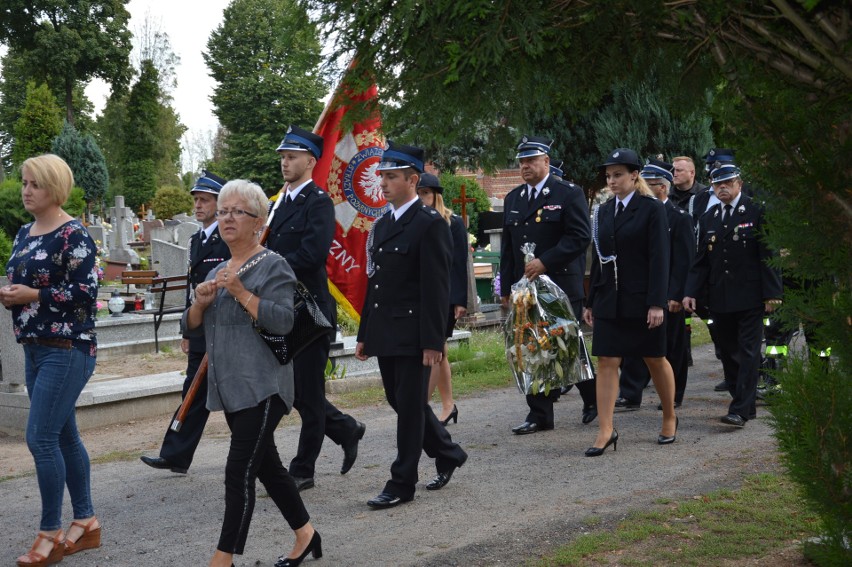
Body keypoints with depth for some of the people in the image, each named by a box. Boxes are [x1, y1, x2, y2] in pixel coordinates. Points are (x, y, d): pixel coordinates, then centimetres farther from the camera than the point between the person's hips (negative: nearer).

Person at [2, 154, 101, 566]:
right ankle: (86, 523, 22)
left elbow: (86, 294, -18)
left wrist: (33, 296, -18)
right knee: (64, 436, 13)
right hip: (35, 348, 9)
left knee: (40, 438, -9)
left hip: (67, 350, -9)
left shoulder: (73, 235, -13)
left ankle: (50, 534, 2)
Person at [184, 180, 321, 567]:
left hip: (261, 387, -8)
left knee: (240, 472, -10)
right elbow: (192, 329, 14)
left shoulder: (273, 266, -7)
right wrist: (200, 303, -5)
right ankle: (305, 535, 30)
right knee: (266, 464, 16)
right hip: (229, 387, 8)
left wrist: (241, 292, -24)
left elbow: (283, 322, -19)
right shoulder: (217, 272, 15)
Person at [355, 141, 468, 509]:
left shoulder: (431, 224, -10)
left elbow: (437, 289, -15)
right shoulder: (382, 225, 15)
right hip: (385, 335, 8)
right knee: (400, 401, 15)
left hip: (413, 335, -8)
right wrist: (365, 334, 16)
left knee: (410, 406, -1)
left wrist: (433, 342, -18)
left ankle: (402, 483, 8)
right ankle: (447, 453, 33)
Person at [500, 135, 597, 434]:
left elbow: (579, 237, -13)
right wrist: (506, 287, 10)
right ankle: (539, 415, 10)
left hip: (561, 286, -5)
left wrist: (545, 262, -20)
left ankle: (592, 396, 26)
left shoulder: (569, 194, -4)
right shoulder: (513, 199, 14)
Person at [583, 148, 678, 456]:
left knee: (655, 360, 9)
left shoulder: (652, 209, -6)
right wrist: (590, 302, 12)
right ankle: (605, 430, 0)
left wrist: (657, 303, -17)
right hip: (609, 301, 5)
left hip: (642, 300, -4)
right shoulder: (604, 211, 10)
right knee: (606, 362, -2)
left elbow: (659, 258, -11)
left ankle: (670, 418, 29)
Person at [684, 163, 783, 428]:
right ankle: (747, 405, 20)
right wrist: (691, 292, -1)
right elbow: (701, 261, 11)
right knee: (728, 353, 9)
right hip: (720, 299, 5)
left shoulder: (756, 211, -3)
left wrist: (771, 293, -11)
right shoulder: (708, 219, 11)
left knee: (748, 353, -6)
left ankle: (740, 410, -7)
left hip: (750, 297, -5)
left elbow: (768, 254, -6)